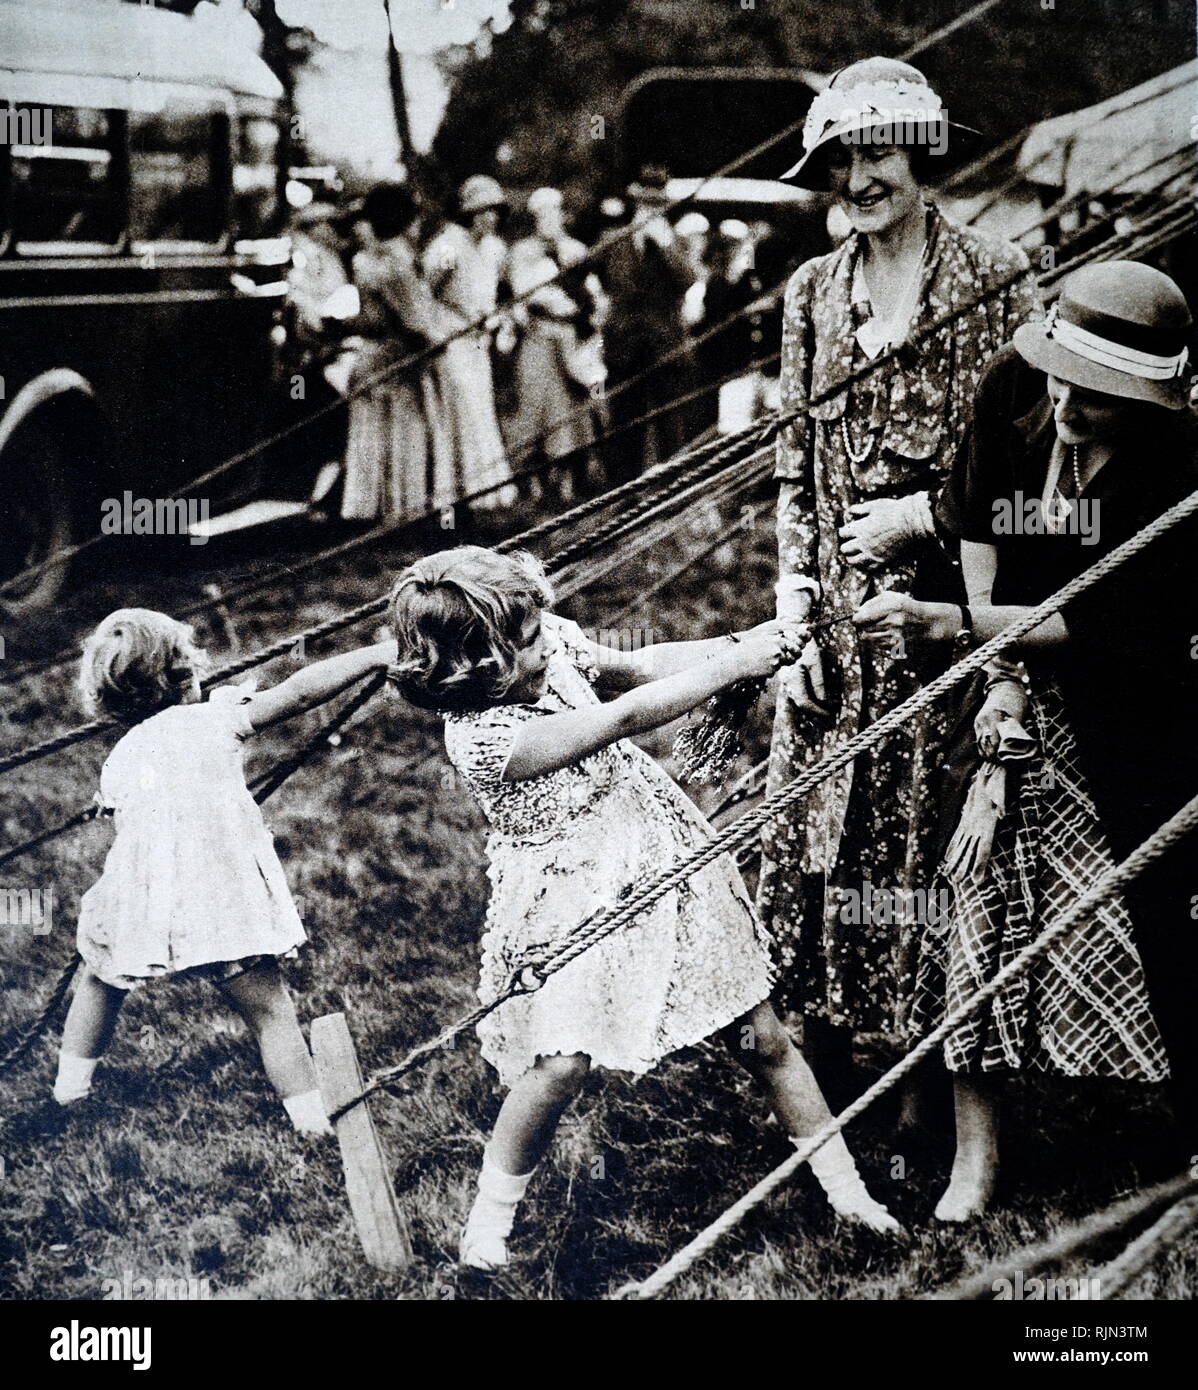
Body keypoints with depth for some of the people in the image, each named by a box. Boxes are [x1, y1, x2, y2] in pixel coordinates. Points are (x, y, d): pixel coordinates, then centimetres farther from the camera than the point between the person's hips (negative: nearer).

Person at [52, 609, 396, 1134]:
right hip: (225, 907, -3)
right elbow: (300, 691, -6)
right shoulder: (216, 718, 2)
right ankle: (311, 1118, 5)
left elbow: (131, 828, 12)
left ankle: (70, 1081, 38)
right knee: (268, 1008, 7)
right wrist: (384, 652, -7)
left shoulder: (119, 759, 13)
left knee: (99, 979, 30)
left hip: (140, 909, 3)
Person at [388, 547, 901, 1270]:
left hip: (662, 848, 6)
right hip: (576, 897, -6)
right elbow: (625, 718, -28)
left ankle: (848, 1189, 23)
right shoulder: (481, 737, -28)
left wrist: (736, 642, -4)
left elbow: (633, 665, 9)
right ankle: (494, 1206, 8)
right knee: (560, 1061, -21)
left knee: (761, 1034, 8)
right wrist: (736, 664, -23)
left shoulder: (547, 641, -8)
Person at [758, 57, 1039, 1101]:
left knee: (933, 842, 2)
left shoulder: (997, 277, -4)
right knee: (815, 840, 5)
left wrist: (923, 514, -11)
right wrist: (795, 615, 3)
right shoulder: (814, 291, 9)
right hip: (839, 619, 4)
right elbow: (795, 468, 10)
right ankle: (826, 1079, 21)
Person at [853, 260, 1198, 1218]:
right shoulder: (1012, 388, -11)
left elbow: (1094, 623, -24)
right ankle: (977, 1145, 12)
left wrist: (949, 625, -30)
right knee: (974, 897, -3)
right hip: (1018, 694, 3)